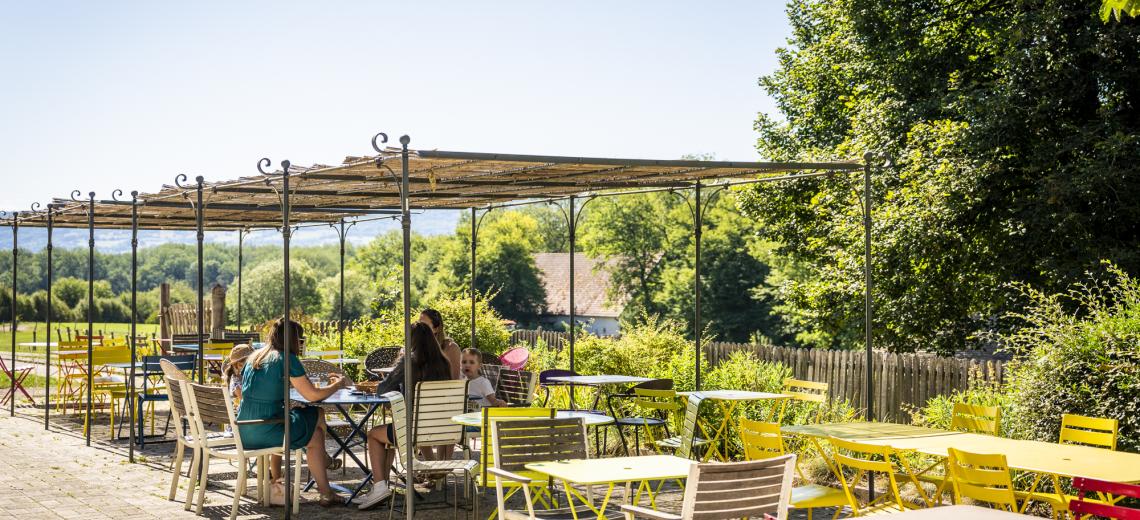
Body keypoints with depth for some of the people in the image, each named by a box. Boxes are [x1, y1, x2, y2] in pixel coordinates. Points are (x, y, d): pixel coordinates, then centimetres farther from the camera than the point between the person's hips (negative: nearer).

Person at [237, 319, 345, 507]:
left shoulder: (254, 357, 12)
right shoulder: (287, 359, -8)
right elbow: (313, 395, -6)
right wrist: (337, 385, 12)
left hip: (243, 434, 7)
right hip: (266, 432, -7)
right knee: (317, 415, 12)